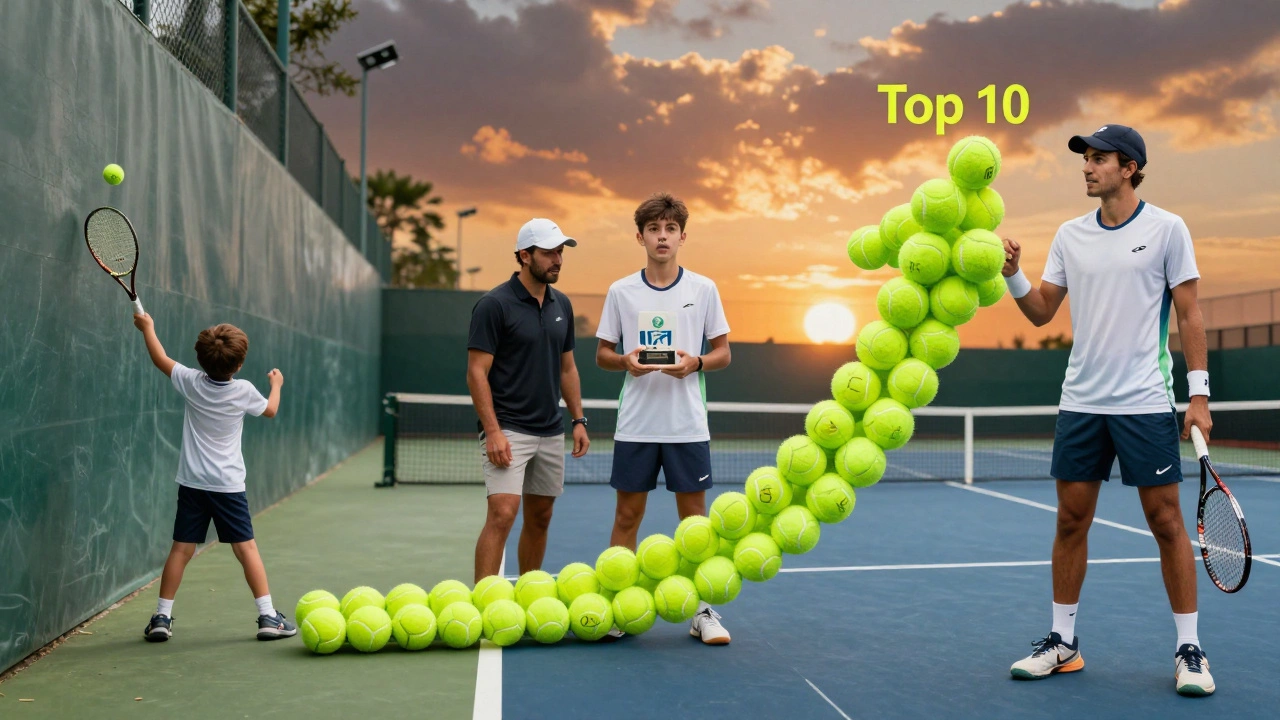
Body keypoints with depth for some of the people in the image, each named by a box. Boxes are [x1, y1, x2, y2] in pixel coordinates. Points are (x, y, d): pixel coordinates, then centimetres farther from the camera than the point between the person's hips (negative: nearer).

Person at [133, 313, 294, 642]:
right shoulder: (243, 391, -6)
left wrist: (148, 329, 30)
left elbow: (161, 360, 15)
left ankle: (162, 617, 11)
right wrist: (276, 384, 33)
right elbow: (270, 409, 14)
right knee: (246, 547, 1)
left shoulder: (191, 382, -3)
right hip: (228, 485, -2)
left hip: (192, 483, 2)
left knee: (181, 549, 7)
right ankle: (268, 616, 1)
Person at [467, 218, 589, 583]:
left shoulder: (562, 305, 11)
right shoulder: (494, 304, -10)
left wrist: (578, 419, 11)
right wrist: (492, 430, -19)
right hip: (507, 430, -7)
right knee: (502, 513, -16)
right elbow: (477, 372, -12)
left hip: (551, 432, 7)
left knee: (540, 519, 11)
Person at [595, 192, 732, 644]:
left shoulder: (703, 289, 3)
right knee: (627, 515, 6)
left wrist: (696, 362, -14)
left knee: (694, 518, 5)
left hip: (687, 425, 0)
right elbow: (602, 353, 9)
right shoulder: (620, 292, 3)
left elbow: (723, 353, 6)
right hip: (635, 425, 0)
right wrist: (626, 361, -13)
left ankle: (701, 612, 15)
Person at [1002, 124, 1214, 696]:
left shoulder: (1166, 229, -2)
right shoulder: (1070, 235, 9)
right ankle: (1062, 643, 17)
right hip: (1080, 402, 4)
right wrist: (1013, 275, -8)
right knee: (1071, 521, 7)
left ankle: (1189, 650, 13)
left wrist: (1199, 394, -7)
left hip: (1145, 404, -4)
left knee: (1165, 522, 1)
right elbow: (1042, 311, 10)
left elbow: (1189, 314, -2)